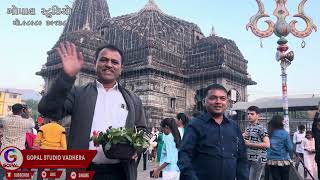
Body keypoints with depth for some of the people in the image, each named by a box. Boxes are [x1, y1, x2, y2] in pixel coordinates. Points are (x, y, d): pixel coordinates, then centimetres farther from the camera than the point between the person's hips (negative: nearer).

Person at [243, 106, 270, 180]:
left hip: (258, 159, -7)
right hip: (248, 159, 8)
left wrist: (249, 144, -17)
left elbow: (267, 144, -18)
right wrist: (242, 137, 1)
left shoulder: (261, 128, -9)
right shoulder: (248, 128, 14)